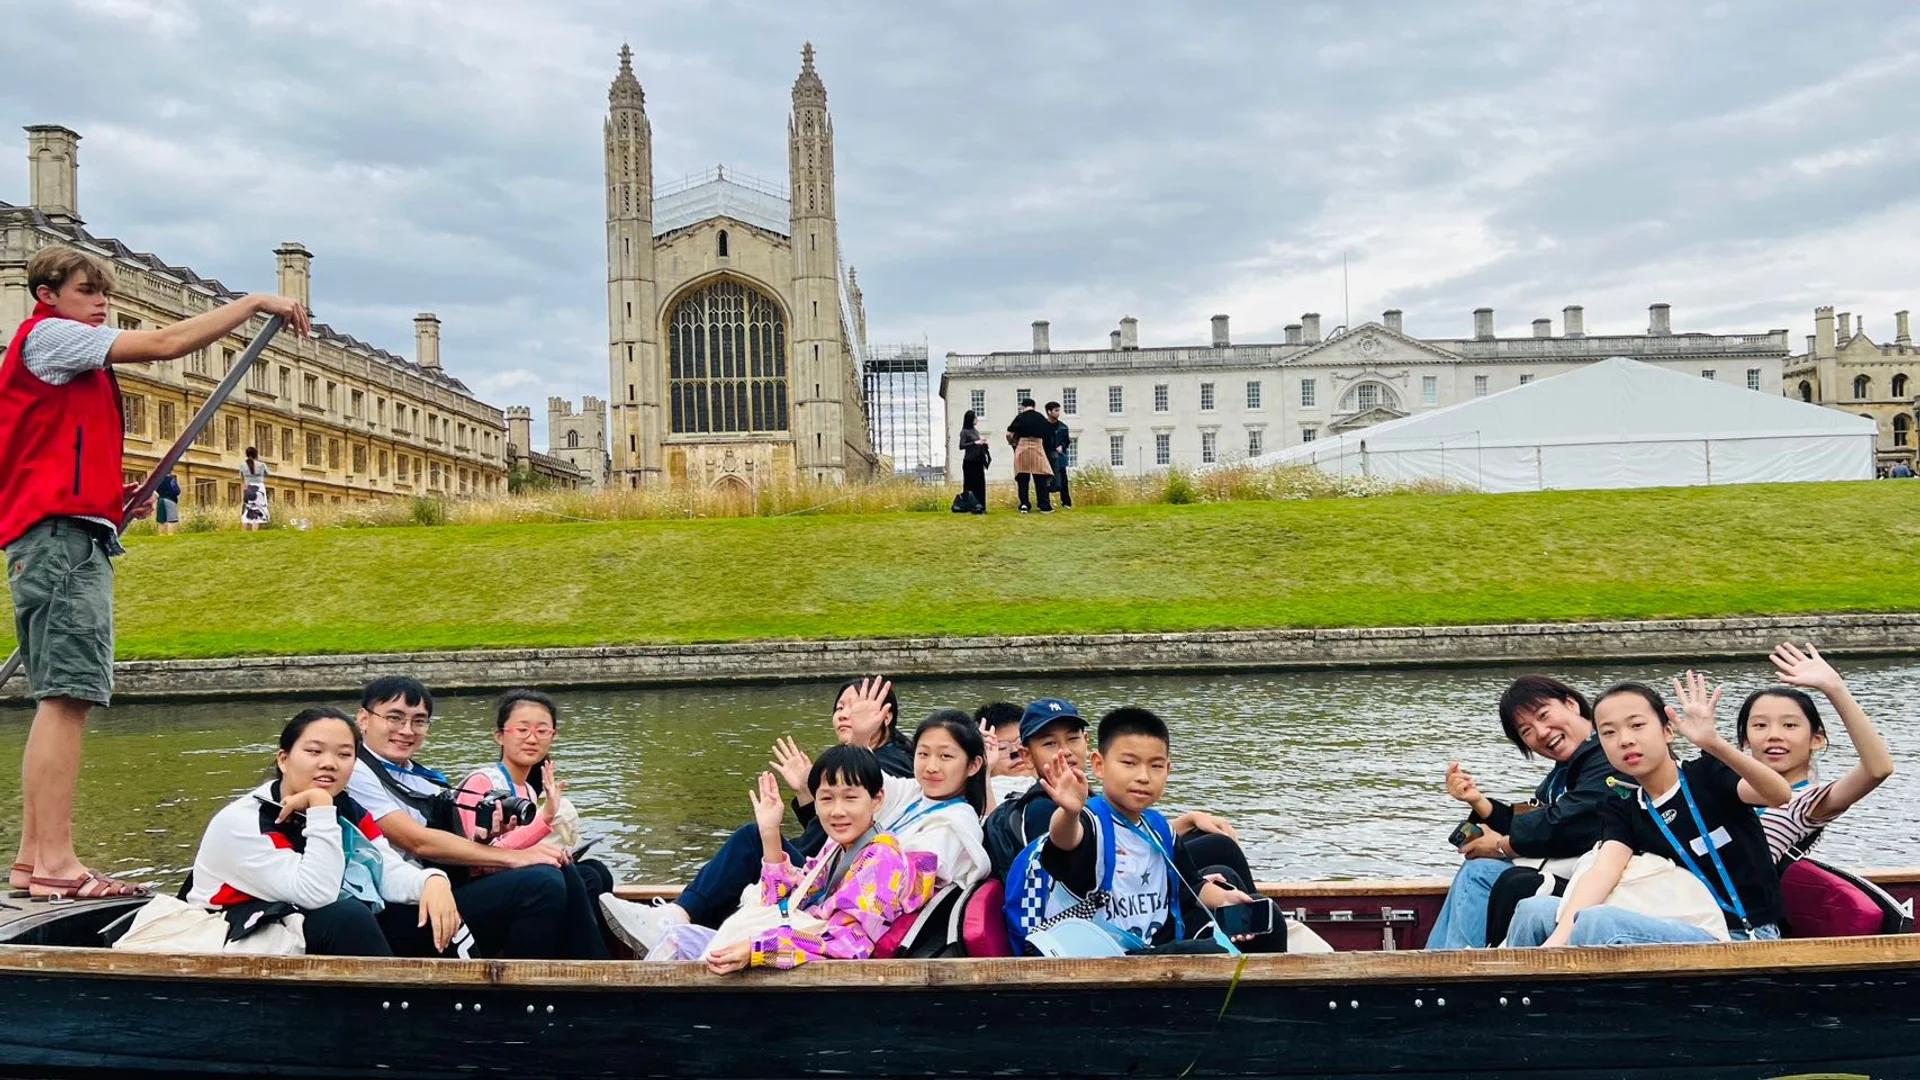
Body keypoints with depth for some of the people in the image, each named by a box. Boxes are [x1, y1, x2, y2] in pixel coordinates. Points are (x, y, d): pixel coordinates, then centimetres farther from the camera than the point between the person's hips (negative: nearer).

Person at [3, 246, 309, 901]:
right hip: (62, 534, -10)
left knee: (60, 701, 8)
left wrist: (111, 500, 10)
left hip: (71, 537, 10)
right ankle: (54, 864, -15)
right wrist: (255, 303, -6)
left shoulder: (73, 366, 25)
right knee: (67, 698, -14)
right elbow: (165, 343, -11)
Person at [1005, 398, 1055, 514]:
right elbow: (1048, 434, 5)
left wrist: (1011, 443, 17)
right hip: (1038, 448, 1)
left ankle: (1024, 505, 3)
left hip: (1022, 448, -1)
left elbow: (1009, 434, -2)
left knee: (1023, 479, 6)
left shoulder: (1020, 417, 1)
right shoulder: (1041, 417, 7)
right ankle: (1045, 506, 2)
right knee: (1040, 479, 3)